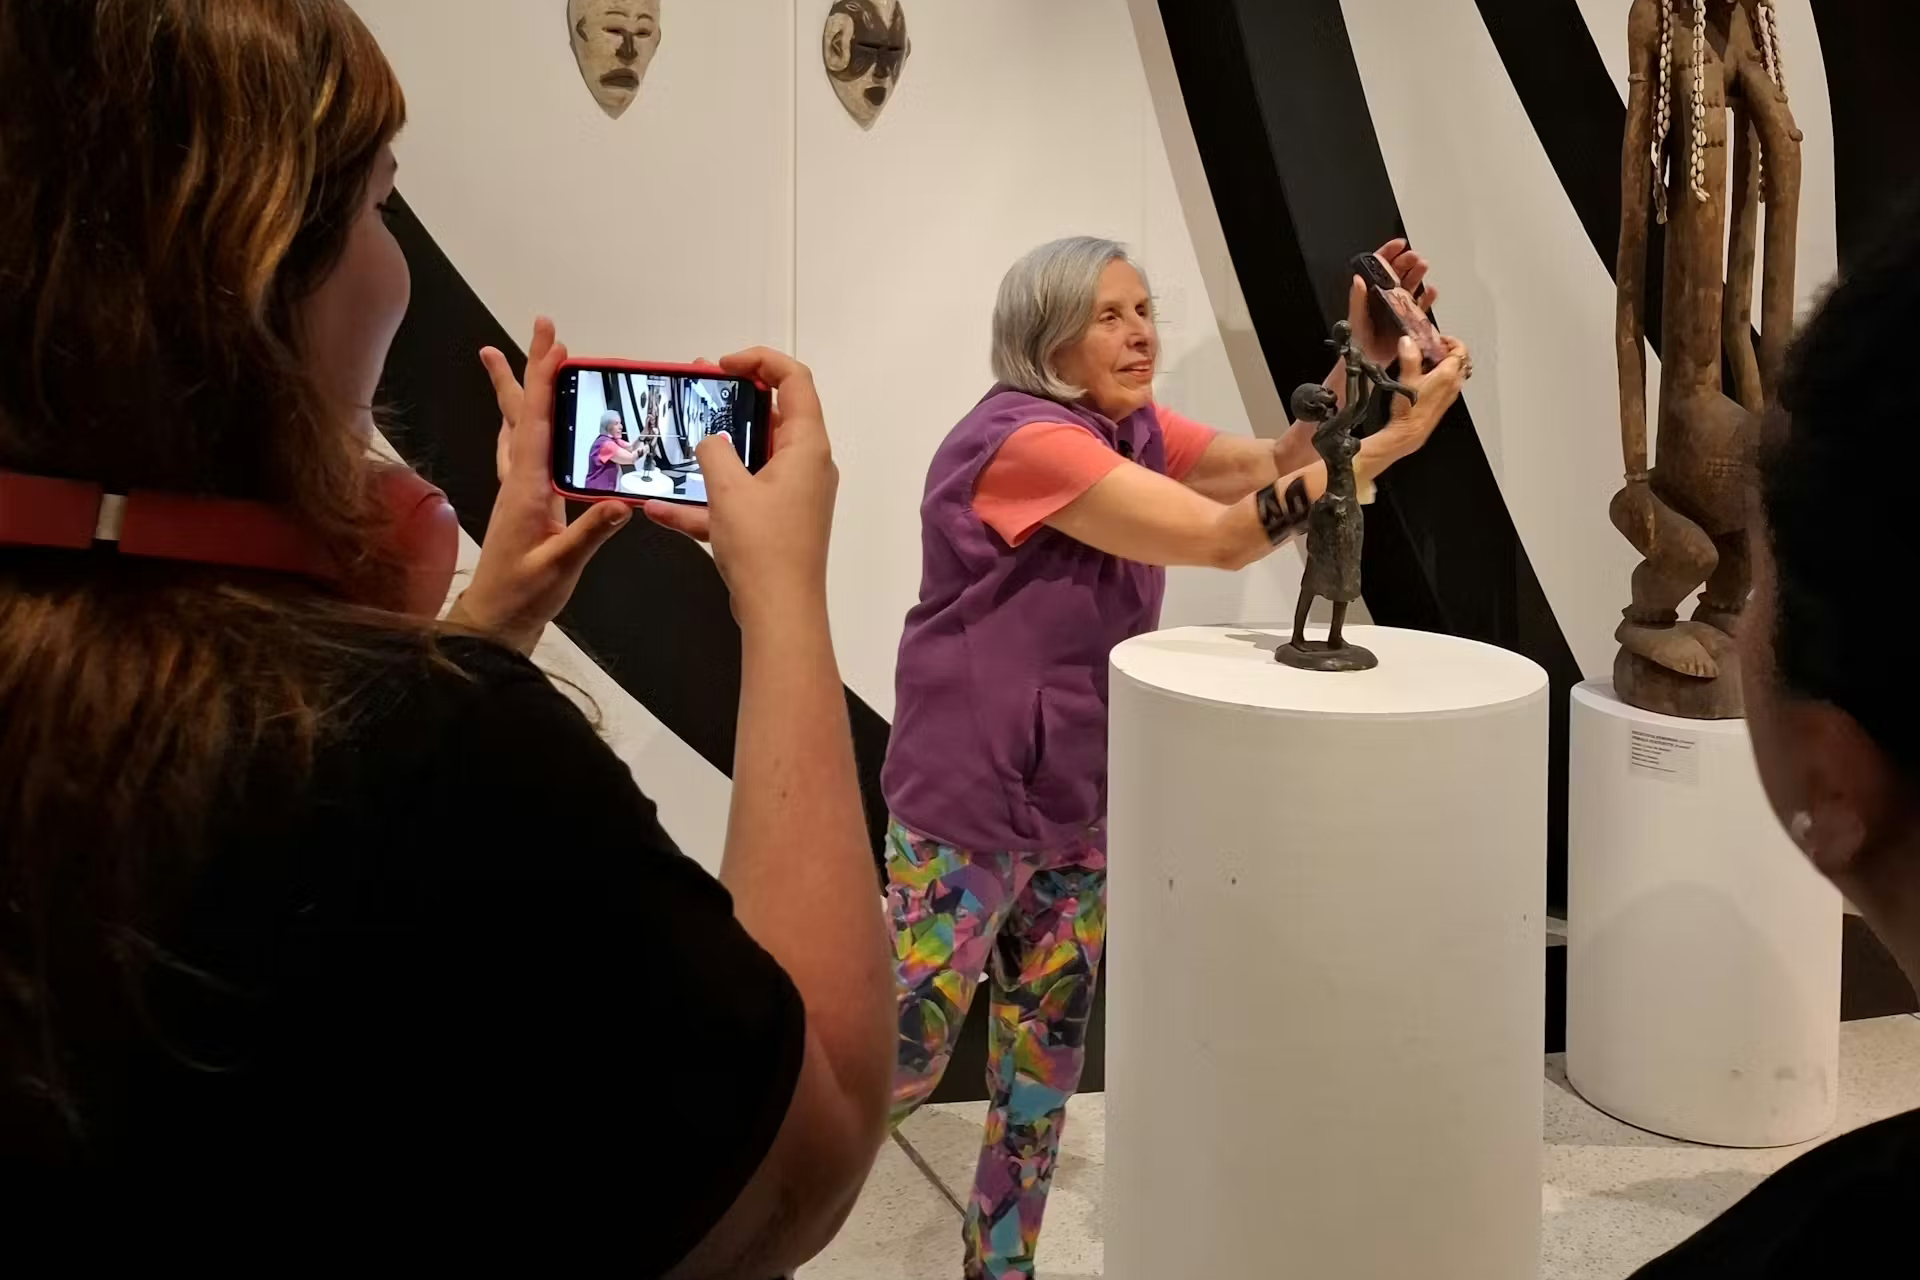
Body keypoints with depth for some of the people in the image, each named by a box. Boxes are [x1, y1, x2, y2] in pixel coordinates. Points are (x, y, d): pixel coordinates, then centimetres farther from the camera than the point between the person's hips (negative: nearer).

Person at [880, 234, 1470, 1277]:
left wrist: (1364, 364, -16)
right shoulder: (1023, 441, -21)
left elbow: (1275, 466, 0)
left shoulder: (1133, 432, 7)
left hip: (1077, 806, 9)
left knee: (1043, 1069, 14)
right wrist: (1397, 437, -26)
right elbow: (1222, 536, -26)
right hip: (967, 809, -8)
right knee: (896, 1068, -2)